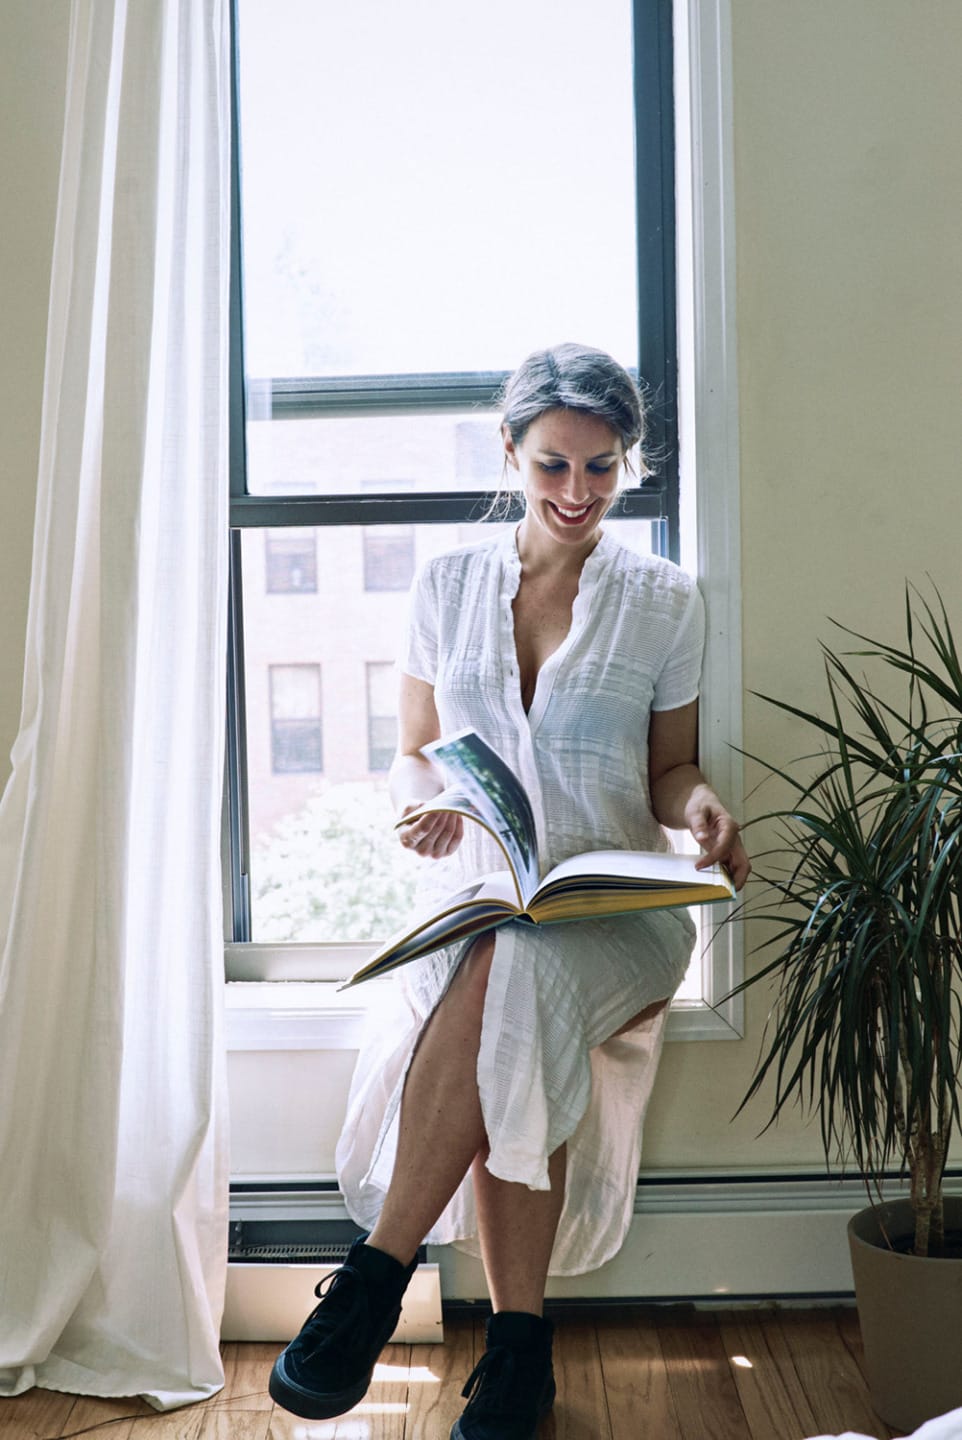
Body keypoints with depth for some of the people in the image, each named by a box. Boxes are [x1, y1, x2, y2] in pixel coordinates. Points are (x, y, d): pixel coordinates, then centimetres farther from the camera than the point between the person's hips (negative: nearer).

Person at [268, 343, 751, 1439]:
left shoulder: (663, 600, 10)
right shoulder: (448, 586, 12)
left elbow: (669, 767, 15)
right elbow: (413, 751, 16)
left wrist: (701, 807, -9)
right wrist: (422, 797, -8)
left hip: (614, 907, -1)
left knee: (507, 968, -37)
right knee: (512, 1039, -34)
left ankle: (378, 1271, -29)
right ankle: (520, 1347, -22)